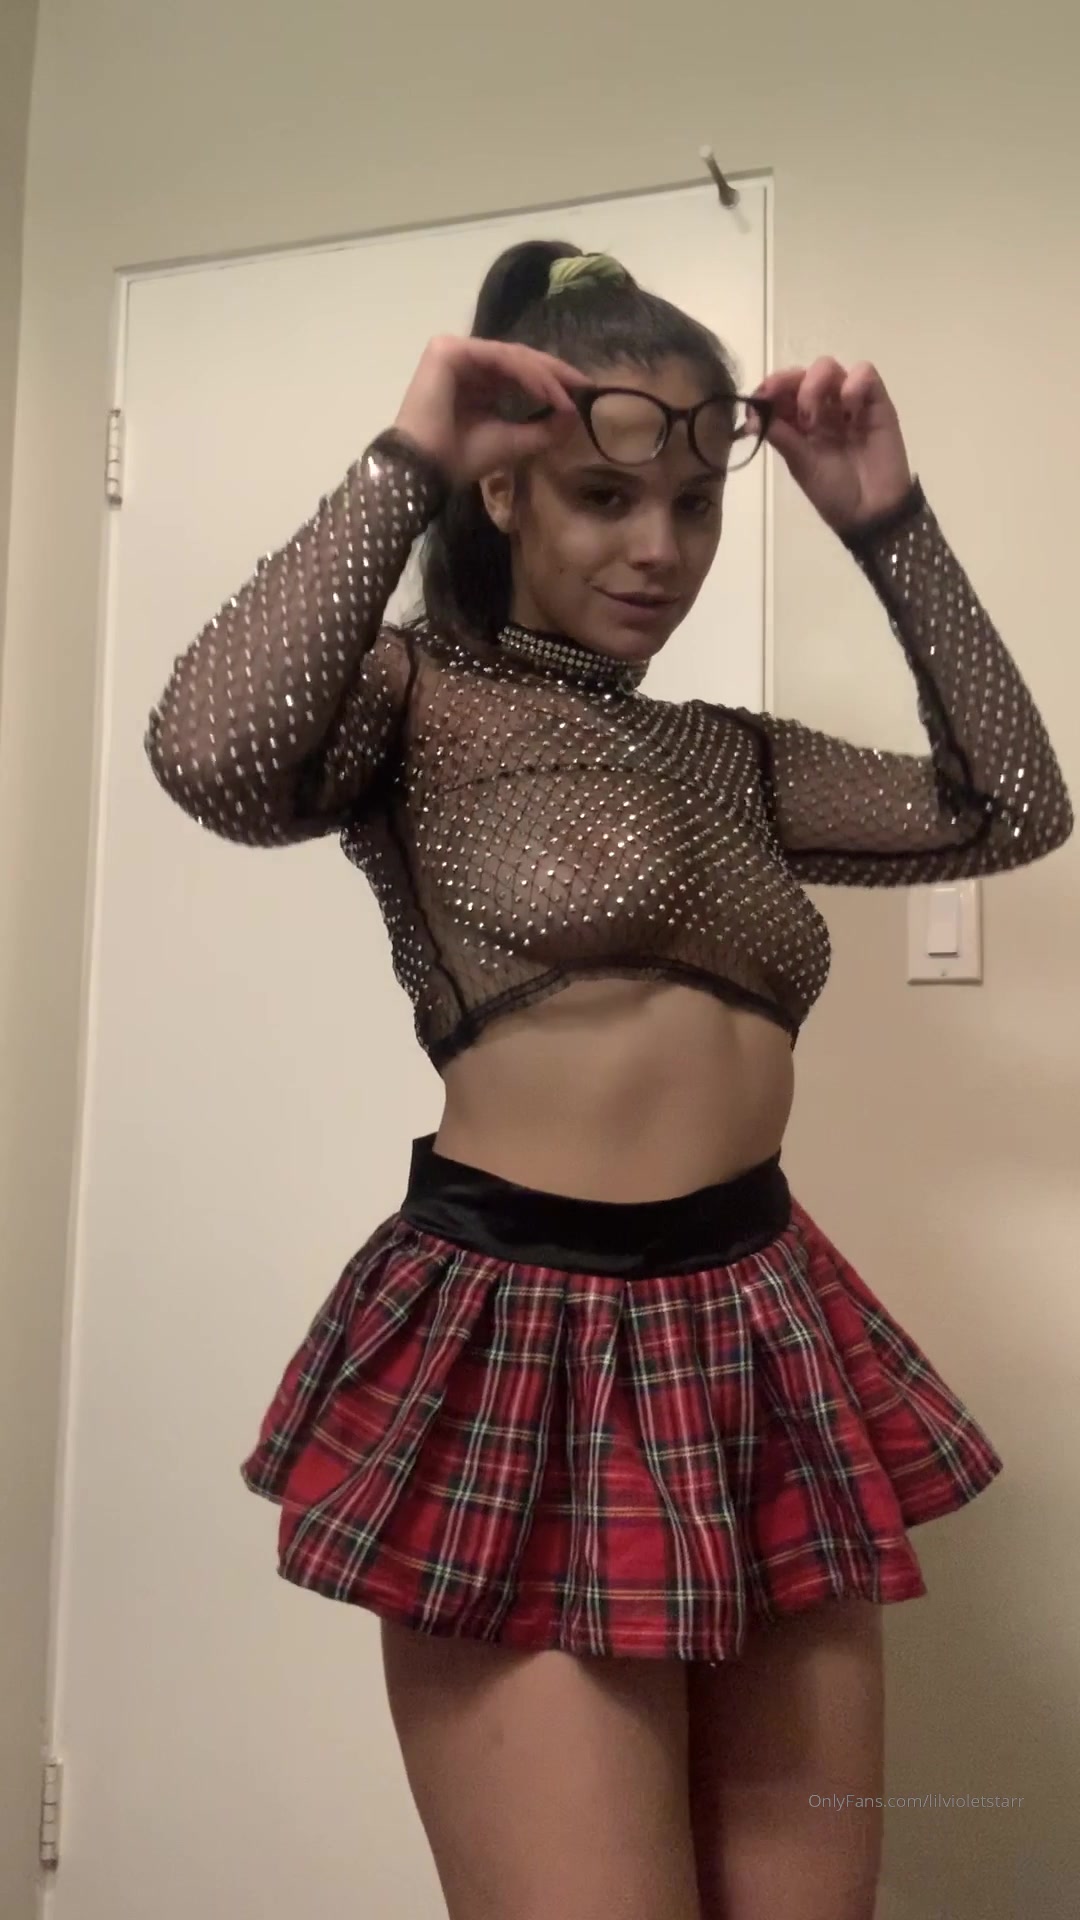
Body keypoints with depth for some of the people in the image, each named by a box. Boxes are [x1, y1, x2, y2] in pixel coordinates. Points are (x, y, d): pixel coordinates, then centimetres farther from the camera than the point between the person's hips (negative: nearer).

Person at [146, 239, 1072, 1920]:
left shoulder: (734, 761, 16)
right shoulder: (417, 698, 0)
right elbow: (213, 758, -21)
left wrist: (890, 524, 10)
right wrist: (405, 466, -11)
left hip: (767, 1343, 6)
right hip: (528, 1346, -6)